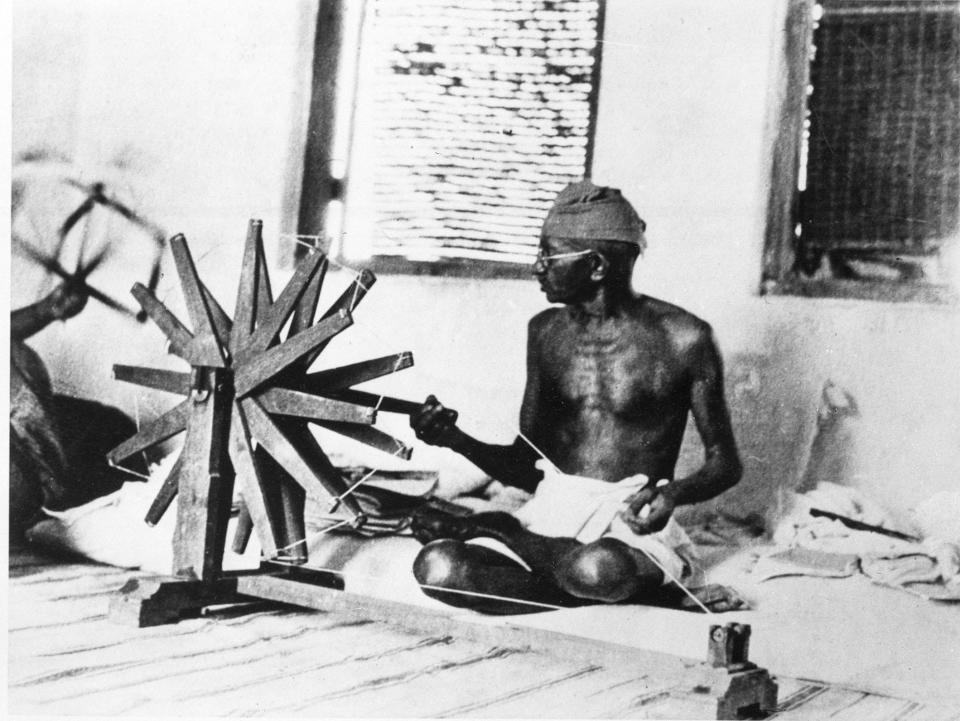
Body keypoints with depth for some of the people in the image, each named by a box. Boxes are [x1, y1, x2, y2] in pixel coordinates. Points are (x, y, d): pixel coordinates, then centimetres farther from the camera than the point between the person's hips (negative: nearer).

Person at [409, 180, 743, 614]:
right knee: (437, 569, -25)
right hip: (551, 517, 3)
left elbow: (725, 463, 3)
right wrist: (456, 441, -4)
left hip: (633, 521, -2)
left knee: (598, 568, -40)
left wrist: (676, 493, -19)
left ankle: (494, 529, -11)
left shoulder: (682, 339, -4)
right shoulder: (546, 331, 11)